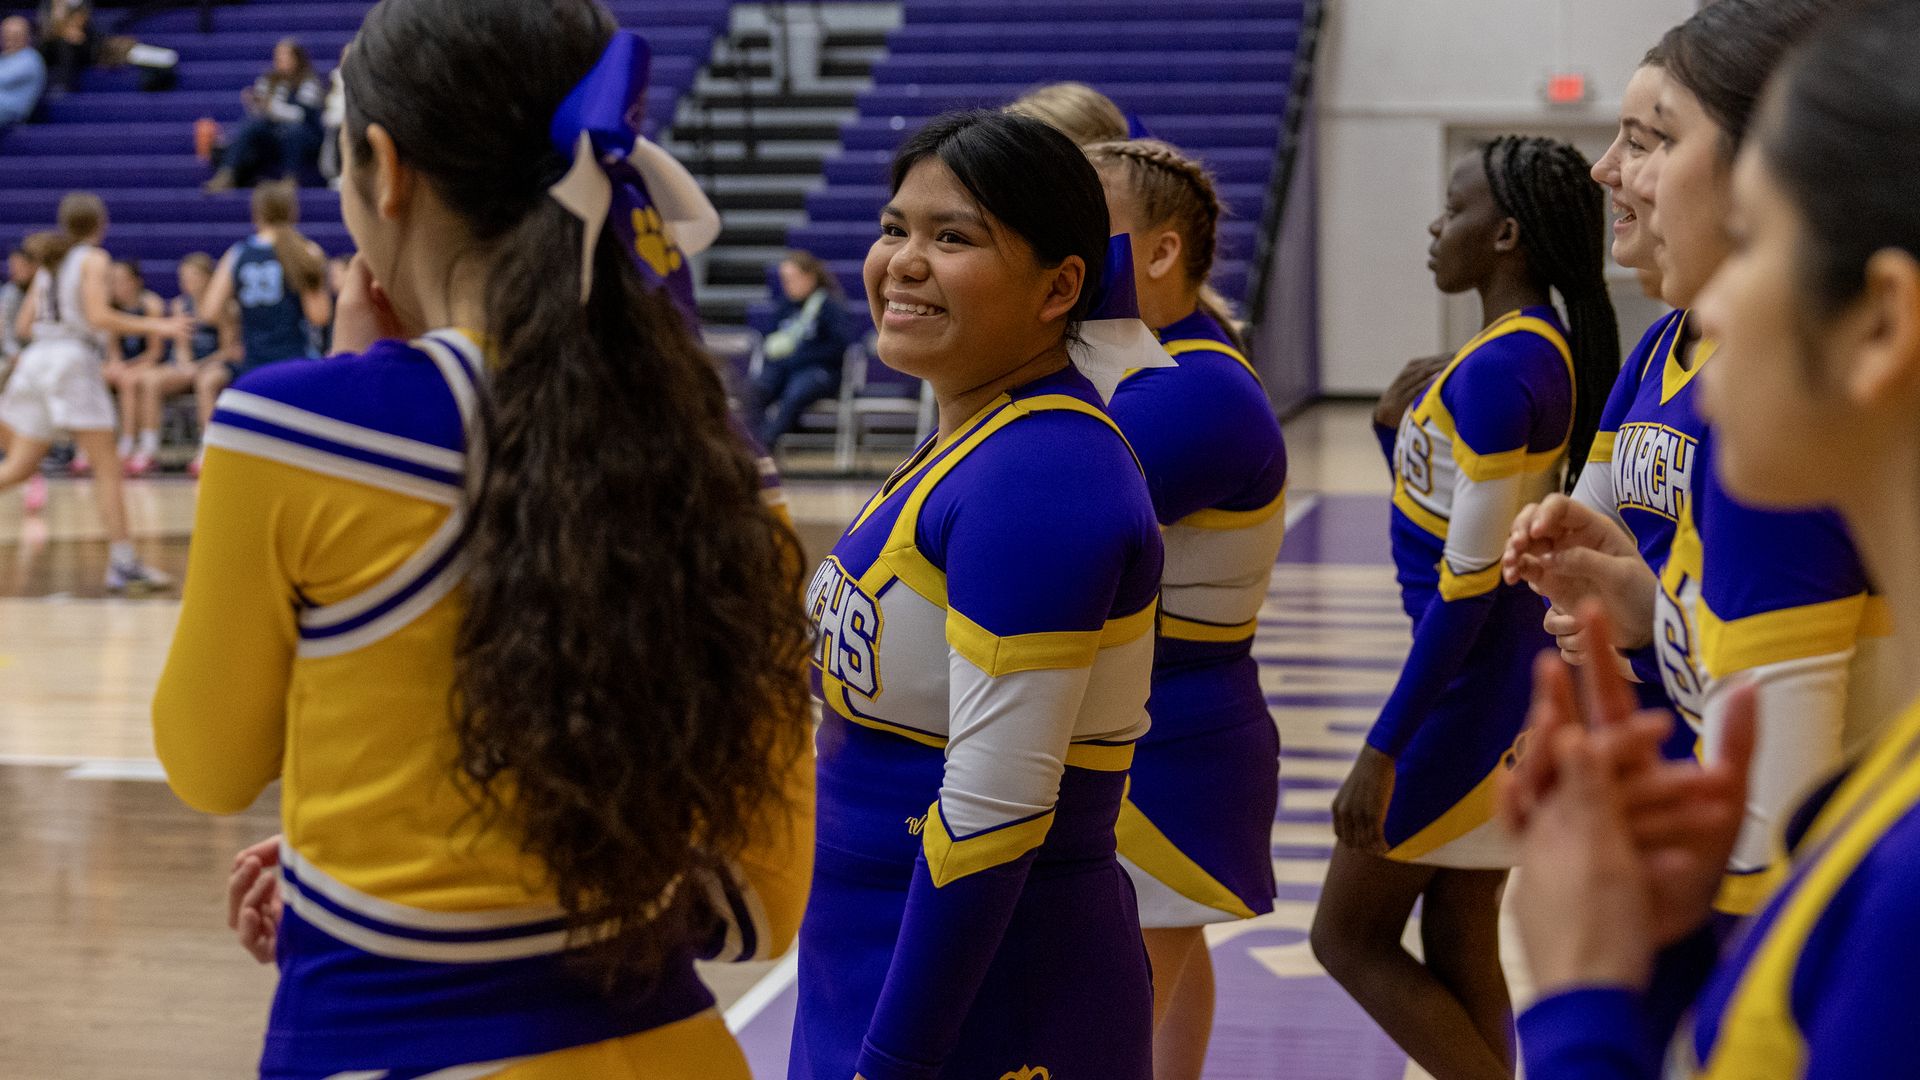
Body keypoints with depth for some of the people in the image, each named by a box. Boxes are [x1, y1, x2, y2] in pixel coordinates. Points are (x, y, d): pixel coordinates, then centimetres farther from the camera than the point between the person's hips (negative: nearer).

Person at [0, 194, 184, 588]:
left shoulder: (49, 261, 19)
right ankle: (123, 563, -12)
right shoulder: (93, 258, -1)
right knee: (108, 469, -7)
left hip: (35, 361, 7)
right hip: (72, 359, -7)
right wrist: (152, 326, -9)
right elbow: (98, 316, -14)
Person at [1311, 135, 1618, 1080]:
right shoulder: (1551, 351, 7)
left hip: (1470, 690, -10)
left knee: (1350, 936, 3)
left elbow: (1467, 585, -24)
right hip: (1513, 676, 10)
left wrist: (1383, 752, -22)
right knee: (1460, 949, 15)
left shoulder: (1496, 369, -22)